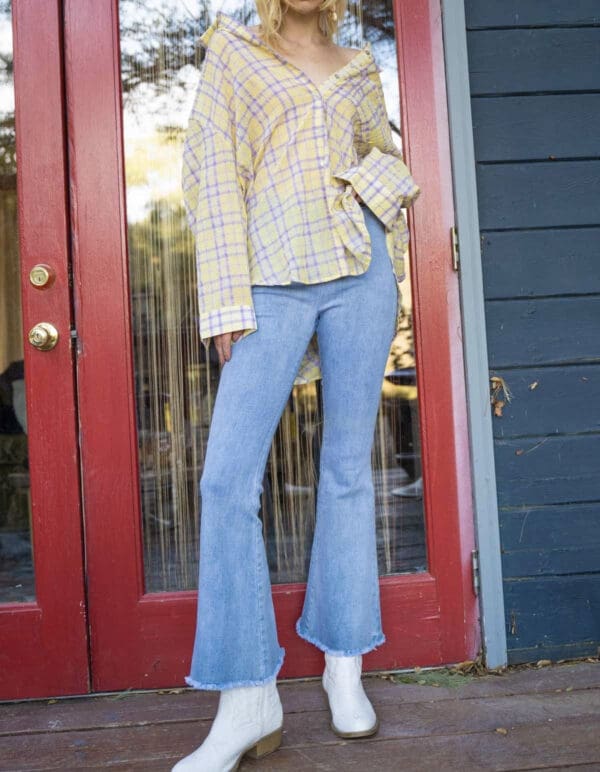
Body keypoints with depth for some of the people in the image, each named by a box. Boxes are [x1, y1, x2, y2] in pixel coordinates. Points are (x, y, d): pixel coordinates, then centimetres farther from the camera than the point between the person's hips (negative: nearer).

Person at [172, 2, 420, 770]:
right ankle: (248, 700, -3)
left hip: (359, 272, 3)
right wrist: (227, 301, -8)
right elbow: (217, 178, 1)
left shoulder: (359, 71, 18)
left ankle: (345, 663, 16)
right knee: (228, 478, -12)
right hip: (274, 280, -2)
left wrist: (386, 271, 14)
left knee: (348, 466, 4)